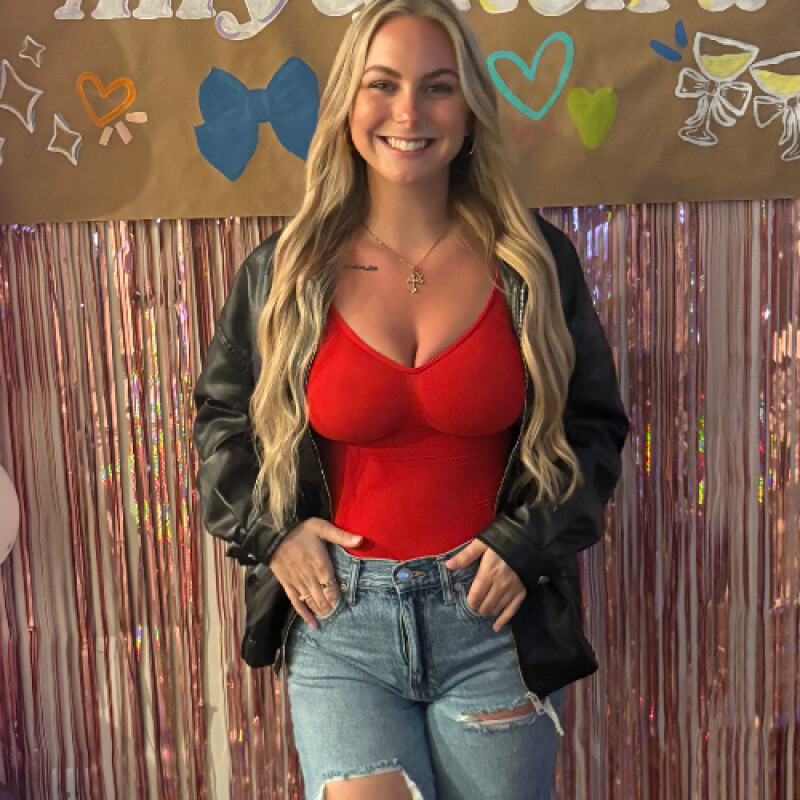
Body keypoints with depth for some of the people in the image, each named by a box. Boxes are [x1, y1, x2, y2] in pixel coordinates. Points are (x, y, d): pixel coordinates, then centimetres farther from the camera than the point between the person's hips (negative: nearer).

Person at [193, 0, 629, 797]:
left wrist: (527, 542, -5)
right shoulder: (282, 275, 0)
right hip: (340, 619, 0)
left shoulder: (535, 263, -1)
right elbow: (221, 418, 13)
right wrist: (267, 531, 0)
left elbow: (594, 423, 7)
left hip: (495, 618, 1)